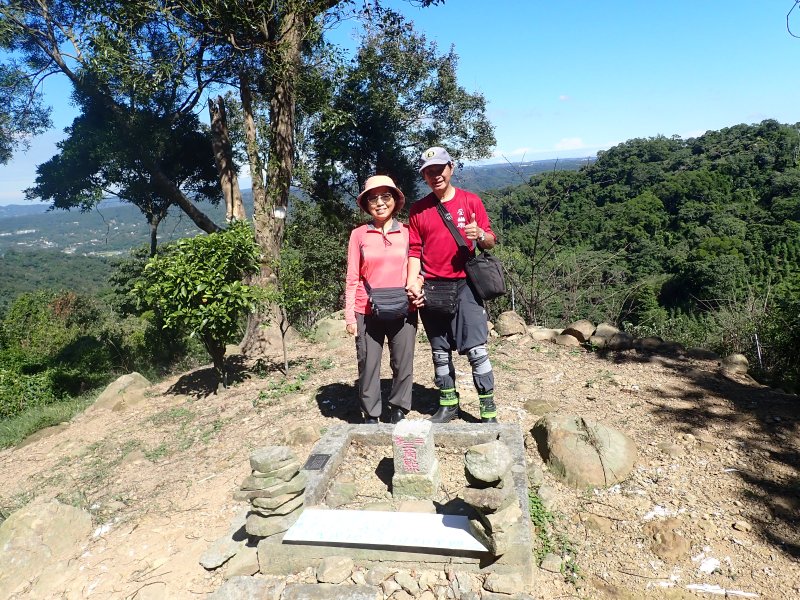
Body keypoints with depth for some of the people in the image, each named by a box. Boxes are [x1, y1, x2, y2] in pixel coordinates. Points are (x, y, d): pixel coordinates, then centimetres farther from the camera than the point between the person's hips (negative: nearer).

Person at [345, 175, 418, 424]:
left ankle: (398, 412, 25)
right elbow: (352, 278, 4)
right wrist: (349, 315, 0)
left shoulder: (407, 232, 6)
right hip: (367, 313, -1)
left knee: (403, 364, 7)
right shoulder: (359, 234, 4)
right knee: (368, 365, 3)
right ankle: (370, 416, 19)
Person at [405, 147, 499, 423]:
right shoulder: (418, 209, 8)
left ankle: (488, 411, 4)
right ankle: (448, 405, 24)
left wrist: (480, 235, -18)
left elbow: (490, 241, 5)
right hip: (431, 288, 3)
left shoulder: (471, 201, 4)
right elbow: (414, 251, 6)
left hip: (464, 285, -2)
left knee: (476, 350, -6)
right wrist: (412, 282, -8)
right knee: (440, 352, 10)